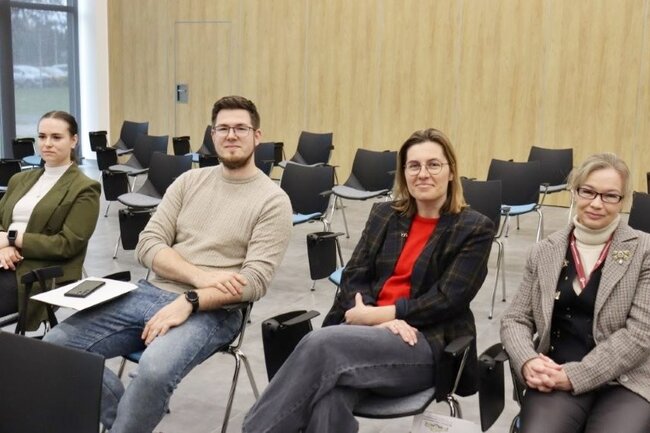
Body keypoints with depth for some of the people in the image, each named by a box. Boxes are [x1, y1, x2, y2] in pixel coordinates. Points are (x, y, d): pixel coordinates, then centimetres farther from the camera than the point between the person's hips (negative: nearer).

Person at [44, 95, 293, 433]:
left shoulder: (273, 200, -3)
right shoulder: (189, 181, 12)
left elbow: (255, 281, -11)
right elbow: (148, 245, 4)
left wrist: (189, 301, -23)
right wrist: (201, 276, -13)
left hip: (211, 310, -5)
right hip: (149, 293, 5)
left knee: (155, 369, -35)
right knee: (56, 346, -11)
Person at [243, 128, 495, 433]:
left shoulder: (475, 229, 2)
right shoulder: (384, 215, 15)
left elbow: (446, 301, -7)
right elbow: (353, 277, 7)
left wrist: (378, 315, -13)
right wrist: (379, 320, -14)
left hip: (427, 344, -3)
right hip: (367, 326, 4)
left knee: (323, 344, -32)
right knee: (331, 393, -34)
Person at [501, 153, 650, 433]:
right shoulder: (545, 251, 10)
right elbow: (515, 319, 10)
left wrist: (574, 375, -14)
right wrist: (528, 363, -11)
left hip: (625, 382, -1)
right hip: (555, 379, 1)